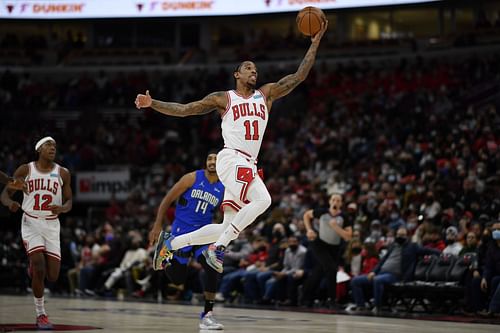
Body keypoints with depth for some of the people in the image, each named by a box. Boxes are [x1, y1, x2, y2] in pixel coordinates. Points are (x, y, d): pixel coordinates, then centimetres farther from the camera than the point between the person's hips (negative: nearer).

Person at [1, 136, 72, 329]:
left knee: (52, 276, -2)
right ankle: (40, 315, -3)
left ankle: (34, 267, 36)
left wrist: (62, 208, -19)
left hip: (52, 226, 2)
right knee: (39, 267, -18)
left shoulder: (62, 173, 3)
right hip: (31, 224, -2)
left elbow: (69, 202, 5)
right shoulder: (25, 170, -1)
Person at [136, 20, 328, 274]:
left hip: (248, 165, 6)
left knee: (228, 228, 6)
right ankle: (217, 249, -23)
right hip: (231, 159, -6)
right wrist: (152, 104, -4)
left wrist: (315, 43, 6)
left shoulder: (266, 94, 19)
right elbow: (184, 109, 7)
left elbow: (299, 76, 14)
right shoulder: (223, 98, 7)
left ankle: (169, 243, 19)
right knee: (262, 199, -29)